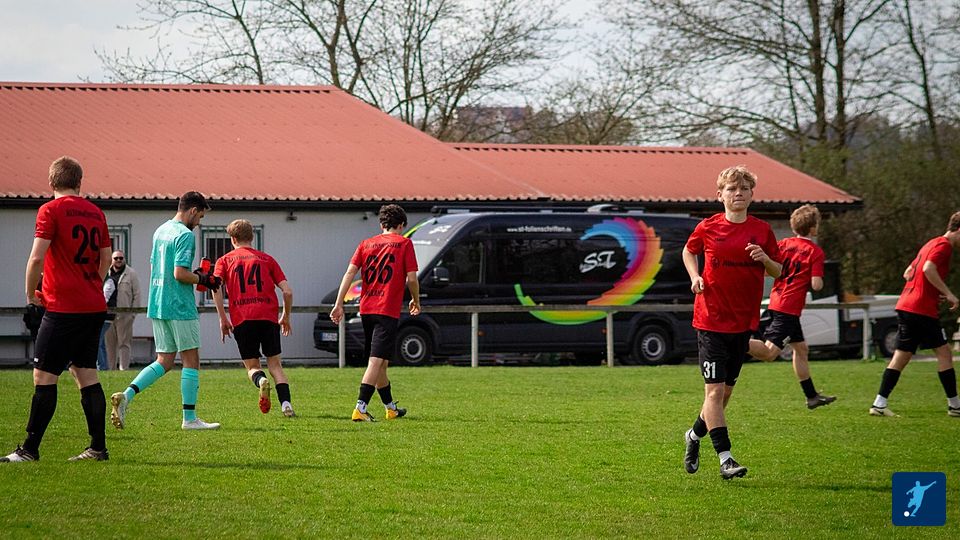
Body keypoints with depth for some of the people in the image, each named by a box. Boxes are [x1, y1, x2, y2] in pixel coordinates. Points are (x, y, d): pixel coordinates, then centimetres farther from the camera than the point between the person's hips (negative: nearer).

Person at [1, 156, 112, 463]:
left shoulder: (50, 210, -8)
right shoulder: (95, 212, 11)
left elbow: (37, 257, -16)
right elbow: (106, 258, 15)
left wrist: (31, 294, -3)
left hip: (63, 308, -7)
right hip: (94, 306, 7)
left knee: (44, 375, -4)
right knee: (86, 373, 11)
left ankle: (30, 449, -4)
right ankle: (98, 447, 9)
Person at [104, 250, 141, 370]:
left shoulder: (131, 274, 3)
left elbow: (137, 294, 1)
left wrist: (133, 313, -6)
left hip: (124, 315, -4)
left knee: (124, 343, -5)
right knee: (109, 344, 6)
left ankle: (124, 369, -7)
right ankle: (110, 369, 10)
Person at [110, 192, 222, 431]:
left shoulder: (160, 231, 15)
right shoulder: (185, 235, -13)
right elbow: (180, 273, -21)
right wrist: (203, 279, -5)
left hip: (157, 305, 8)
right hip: (180, 307, -8)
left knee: (164, 361, 10)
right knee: (191, 359, 1)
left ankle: (126, 395, -7)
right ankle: (189, 418, 3)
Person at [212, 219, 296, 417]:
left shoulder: (224, 261, 13)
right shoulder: (266, 259, 16)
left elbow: (216, 287, -6)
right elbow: (287, 291, 8)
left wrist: (223, 319, -2)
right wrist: (286, 317, 22)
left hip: (241, 319, -1)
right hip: (268, 317, 1)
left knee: (252, 366, 10)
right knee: (274, 364, 10)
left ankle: (261, 381, -25)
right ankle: (286, 404, -11)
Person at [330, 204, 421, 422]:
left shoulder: (367, 244, 13)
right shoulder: (404, 243, 1)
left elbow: (350, 272, 3)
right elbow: (412, 278, -4)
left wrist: (338, 304, 2)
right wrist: (416, 301, 14)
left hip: (366, 309, 6)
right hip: (388, 310, -6)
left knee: (380, 362, 17)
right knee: (376, 361, -11)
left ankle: (391, 408, 31)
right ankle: (360, 408, -24)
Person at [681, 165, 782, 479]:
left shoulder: (762, 231, 3)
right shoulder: (708, 228, -3)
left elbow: (778, 272, 9)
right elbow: (688, 251, 16)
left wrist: (765, 259, -13)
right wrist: (695, 277, -2)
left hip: (744, 321, 4)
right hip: (711, 320, -3)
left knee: (726, 390, 11)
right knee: (714, 390, -12)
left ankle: (695, 435, 36)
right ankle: (725, 459, -13)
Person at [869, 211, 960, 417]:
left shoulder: (932, 244, 22)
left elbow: (908, 273, 26)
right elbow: (928, 269, -25)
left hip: (906, 306, 9)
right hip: (922, 309, -9)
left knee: (901, 356, 6)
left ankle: (879, 404, 0)